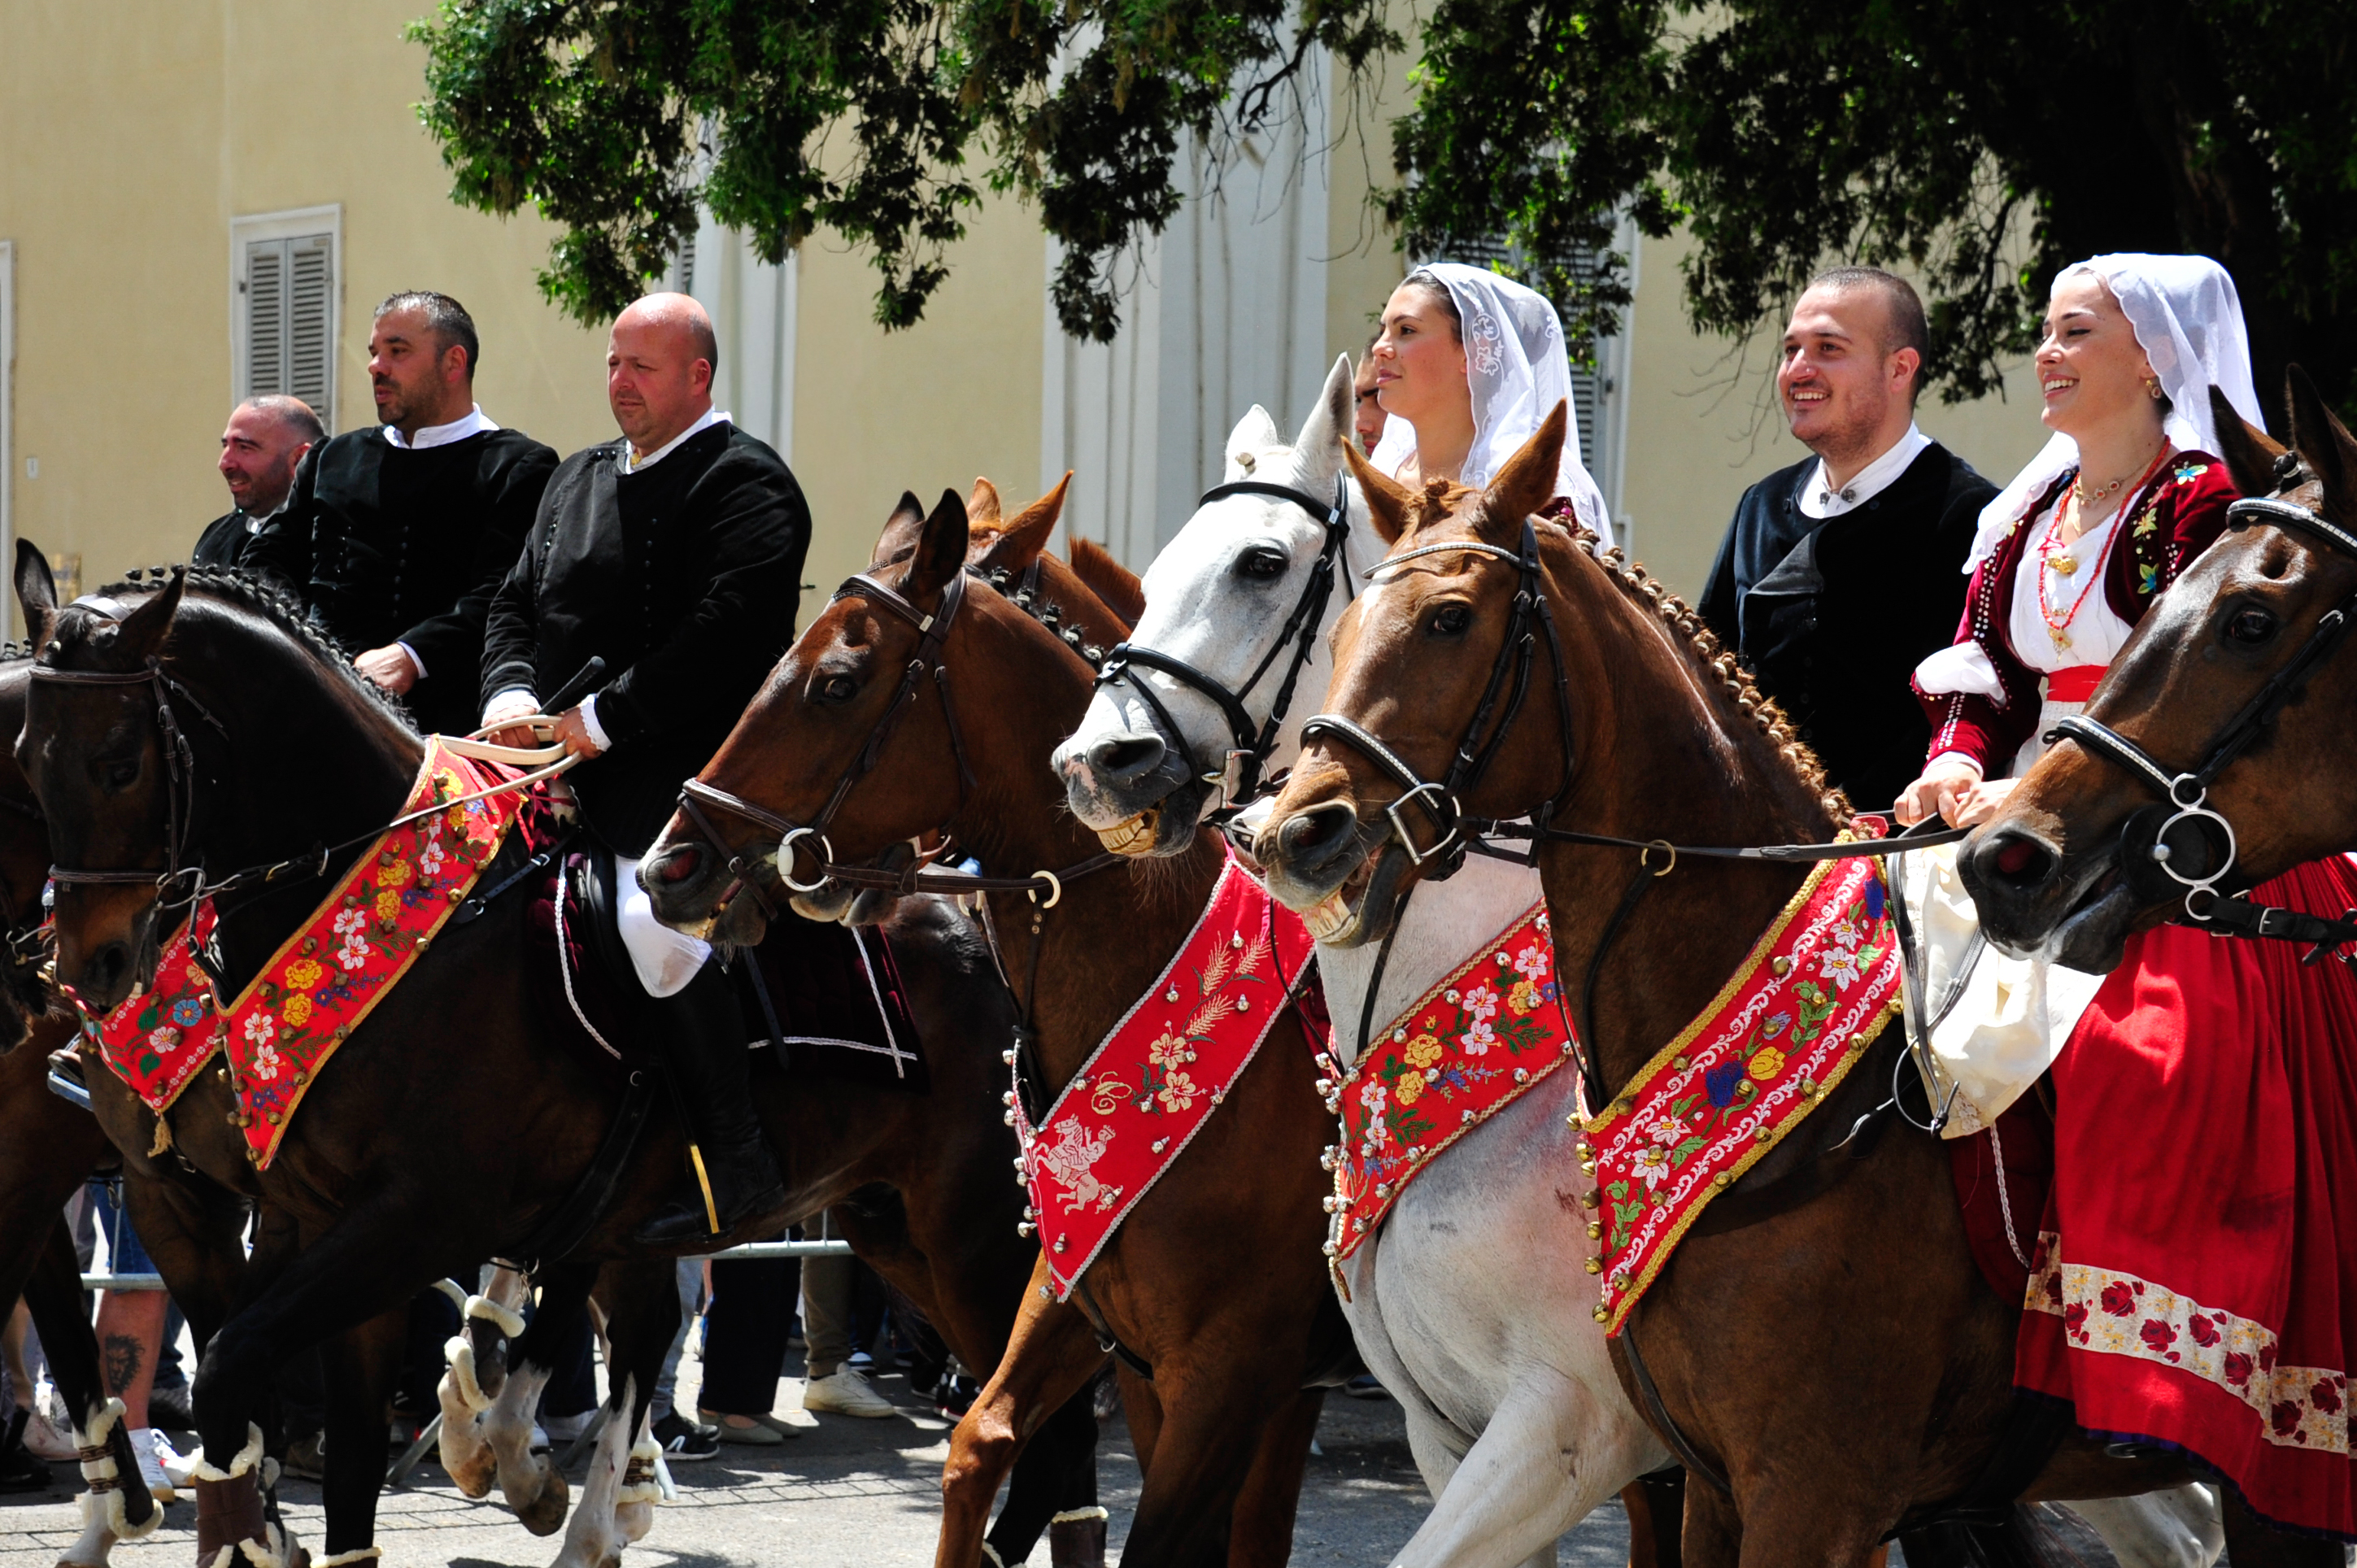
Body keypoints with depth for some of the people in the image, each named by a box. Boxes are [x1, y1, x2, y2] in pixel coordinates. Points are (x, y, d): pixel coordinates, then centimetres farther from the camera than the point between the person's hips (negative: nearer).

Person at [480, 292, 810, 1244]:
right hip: (566, 770, 8)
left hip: (688, 779, -8)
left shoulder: (744, 485, -5)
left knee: (656, 922, -25)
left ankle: (736, 1164, -16)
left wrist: (603, 720, -18)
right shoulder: (579, 480, 22)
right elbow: (517, 603, 22)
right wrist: (510, 693, 0)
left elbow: (725, 638, -18)